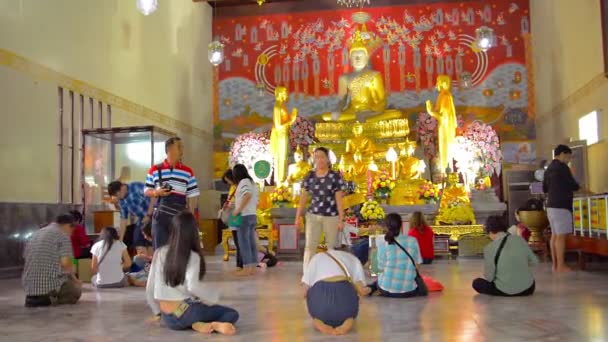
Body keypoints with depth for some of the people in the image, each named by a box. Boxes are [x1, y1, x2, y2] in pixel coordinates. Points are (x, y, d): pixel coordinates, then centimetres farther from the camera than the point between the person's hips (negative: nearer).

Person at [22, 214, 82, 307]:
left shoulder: (36, 233, 17)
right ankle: (51, 297, -6)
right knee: (76, 291, 19)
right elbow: (65, 262, -15)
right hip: (50, 283, -7)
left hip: (29, 285, 7)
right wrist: (73, 278, 6)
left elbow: (26, 257, 20)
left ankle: (33, 297, 9)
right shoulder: (63, 235, -5)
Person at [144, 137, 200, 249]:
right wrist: (157, 192, -11)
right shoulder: (154, 170, 5)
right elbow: (146, 191, 10)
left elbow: (192, 197, 5)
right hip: (160, 217, 0)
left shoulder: (188, 172, 5)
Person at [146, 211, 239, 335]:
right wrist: (214, 294, -8)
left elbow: (150, 288, 6)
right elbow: (192, 286, -26)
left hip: (167, 318, 5)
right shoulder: (193, 256, -11)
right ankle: (214, 325, -22)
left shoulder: (160, 253, 3)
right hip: (185, 314, -5)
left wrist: (157, 312, 19)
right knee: (232, 313, 9)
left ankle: (199, 324, -3)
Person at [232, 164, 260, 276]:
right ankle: (252, 268, 9)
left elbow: (247, 195, -25)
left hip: (244, 216, -9)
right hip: (253, 216, 9)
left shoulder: (244, 181, -7)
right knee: (251, 242, 8)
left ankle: (246, 268, -6)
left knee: (244, 243, -6)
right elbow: (256, 202, 19)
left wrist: (238, 210, -23)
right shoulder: (252, 183, 19)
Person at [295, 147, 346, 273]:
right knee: (309, 246, -5)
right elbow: (304, 197, 9)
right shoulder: (310, 176, 4)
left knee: (331, 247, 9)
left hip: (331, 217, -2)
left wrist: (341, 220, -8)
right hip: (313, 216, 2)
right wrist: (298, 216, 7)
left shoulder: (335, 177, -5)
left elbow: (339, 200, -6)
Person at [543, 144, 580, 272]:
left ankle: (555, 264, 12)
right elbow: (573, 185, -6)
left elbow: (544, 188, 21)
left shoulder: (549, 169, 15)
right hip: (560, 206, -9)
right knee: (561, 236, -7)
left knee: (555, 235, 9)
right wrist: (578, 187, 14)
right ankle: (561, 265, -5)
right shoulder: (562, 167, -11)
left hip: (551, 205, 9)